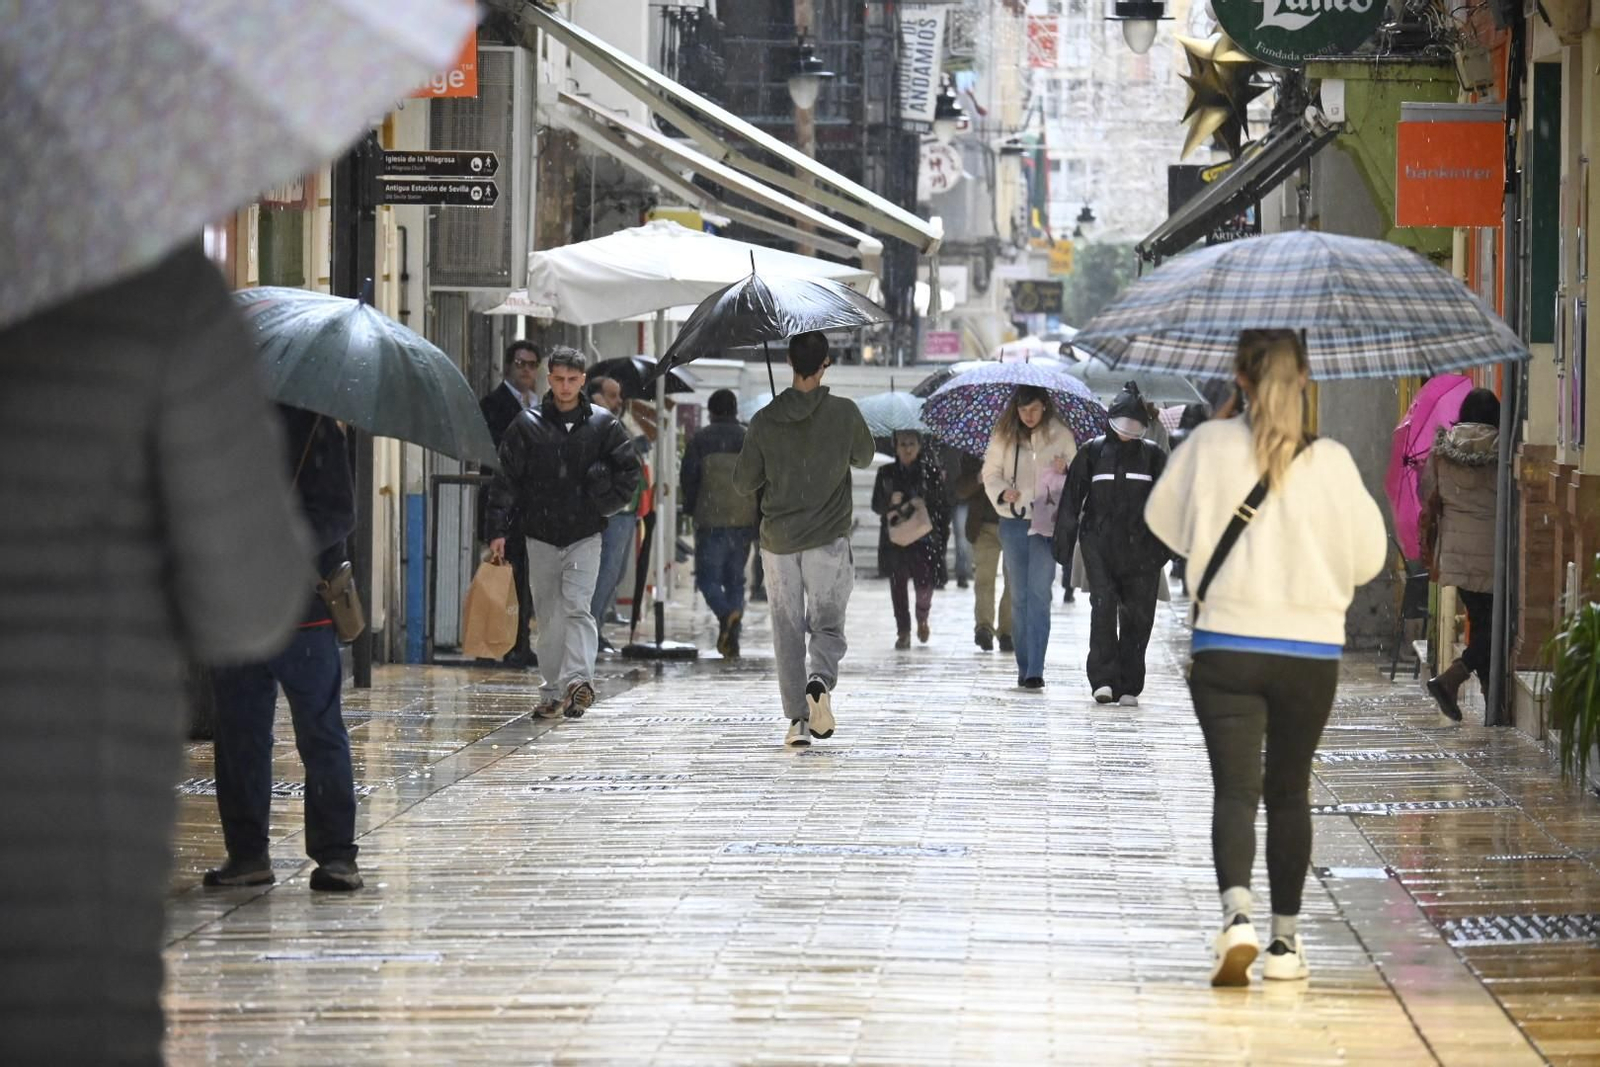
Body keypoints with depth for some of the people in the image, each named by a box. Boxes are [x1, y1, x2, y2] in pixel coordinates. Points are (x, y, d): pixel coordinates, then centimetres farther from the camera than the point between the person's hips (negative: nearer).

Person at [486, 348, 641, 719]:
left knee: (577, 607, -16)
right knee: (548, 616, 5)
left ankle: (578, 679, -25)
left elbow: (630, 469, 11)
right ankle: (552, 692, 11)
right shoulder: (527, 425, 2)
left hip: (584, 535, -2)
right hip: (540, 535, 2)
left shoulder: (602, 424, 2)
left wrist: (607, 504, -1)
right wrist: (498, 530, -4)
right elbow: (506, 479, 2)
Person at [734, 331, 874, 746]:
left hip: (778, 540, 1)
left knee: (787, 631, 8)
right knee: (827, 624, 8)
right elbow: (864, 457, 12)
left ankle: (798, 719, 4)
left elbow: (744, 482, 2)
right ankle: (820, 681, -22)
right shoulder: (844, 413, -6)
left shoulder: (765, 420, -5)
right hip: (828, 539, -1)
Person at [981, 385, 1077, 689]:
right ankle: (1024, 667, 14)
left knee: (1039, 592, -11)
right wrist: (1002, 493, -11)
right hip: (1013, 520, 2)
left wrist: (1065, 470, -15)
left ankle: (1035, 670, -15)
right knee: (1019, 595, 7)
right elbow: (991, 472, 8)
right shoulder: (1003, 436, 4)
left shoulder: (1061, 436, 2)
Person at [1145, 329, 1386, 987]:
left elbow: (1162, 523, 7)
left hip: (1226, 645, -1)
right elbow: (1369, 557, 1)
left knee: (1234, 789, -2)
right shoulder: (1331, 461, -6)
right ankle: (1286, 940, 20)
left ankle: (1237, 912, -27)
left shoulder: (1209, 445, -6)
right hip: (1312, 651, 1)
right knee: (1288, 793, 15)